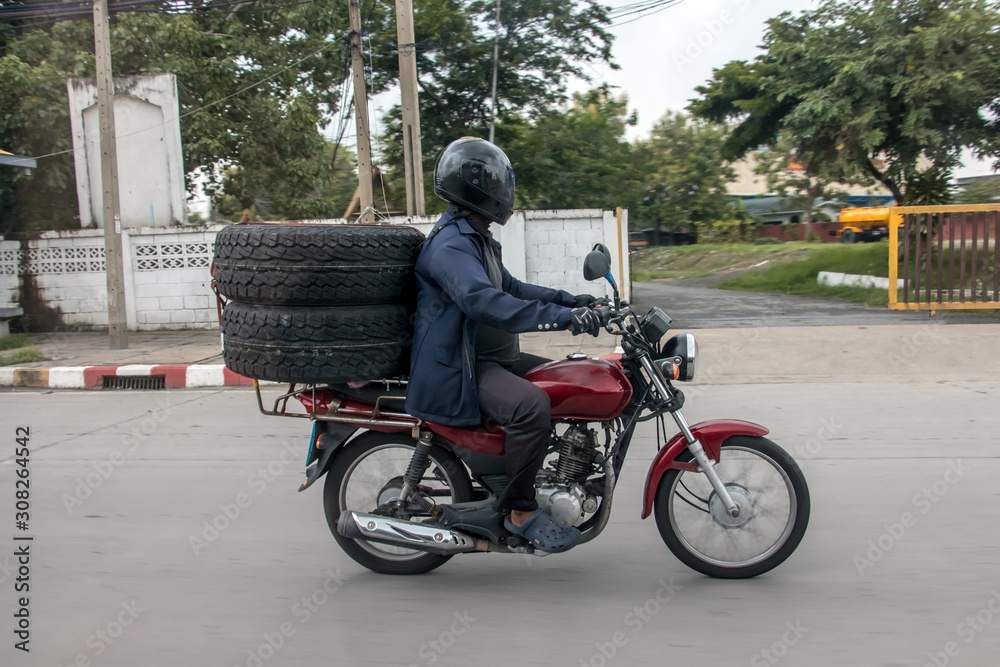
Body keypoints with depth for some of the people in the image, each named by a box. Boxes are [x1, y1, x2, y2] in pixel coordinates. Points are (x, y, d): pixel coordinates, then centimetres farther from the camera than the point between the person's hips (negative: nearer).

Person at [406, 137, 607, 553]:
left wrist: (570, 300, 15)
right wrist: (562, 316, -41)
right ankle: (519, 510, -17)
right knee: (531, 404, -33)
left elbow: (509, 288, 27)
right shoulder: (449, 245, -19)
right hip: (459, 370, -11)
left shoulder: (478, 239, 17)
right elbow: (485, 302, -35)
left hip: (495, 357, 11)